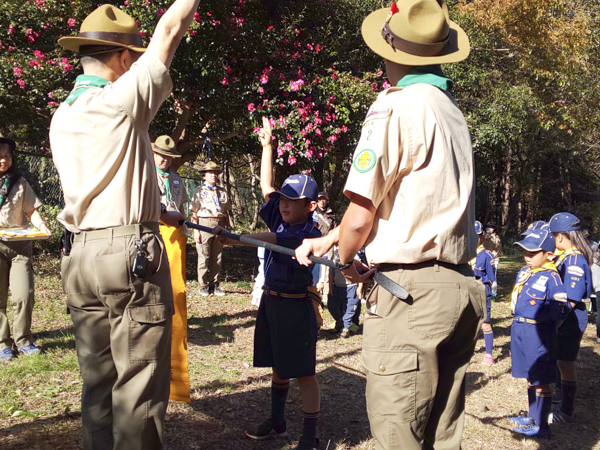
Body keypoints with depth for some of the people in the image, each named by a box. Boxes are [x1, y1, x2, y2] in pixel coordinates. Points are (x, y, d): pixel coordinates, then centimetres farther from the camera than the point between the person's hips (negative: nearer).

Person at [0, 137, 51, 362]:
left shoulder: (20, 183, 8)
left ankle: (23, 340, 12)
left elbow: (32, 211, 7)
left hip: (20, 244, 1)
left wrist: (41, 226, -12)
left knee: (24, 295, -4)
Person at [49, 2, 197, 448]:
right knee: (139, 386, -1)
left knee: (98, 379, 14)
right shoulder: (120, 102, -9)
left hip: (79, 256, 8)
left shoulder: (62, 119, 15)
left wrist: (158, 212, 34)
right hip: (130, 251, -8)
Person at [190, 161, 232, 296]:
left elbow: (226, 212, 18)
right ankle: (203, 286, 8)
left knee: (217, 258, 7)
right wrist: (196, 231, -8)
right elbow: (194, 213, 0)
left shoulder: (222, 192, 16)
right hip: (205, 225, -4)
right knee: (204, 257, -1)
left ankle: (214, 285, 16)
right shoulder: (199, 191, 4)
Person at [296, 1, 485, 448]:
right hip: (461, 289, 9)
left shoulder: (395, 108, -10)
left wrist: (346, 260, 8)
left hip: (411, 293, -8)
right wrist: (328, 239, 26)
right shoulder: (452, 111, 15)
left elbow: (361, 216, -13)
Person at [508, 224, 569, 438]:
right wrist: (520, 324, 13)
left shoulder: (551, 278, -16)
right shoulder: (523, 273, 9)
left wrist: (544, 329, -12)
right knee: (530, 378, 20)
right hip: (519, 330, 8)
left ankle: (541, 426, 12)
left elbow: (559, 312, -18)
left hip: (538, 333, -8)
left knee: (540, 381, 2)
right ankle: (533, 416, 34)